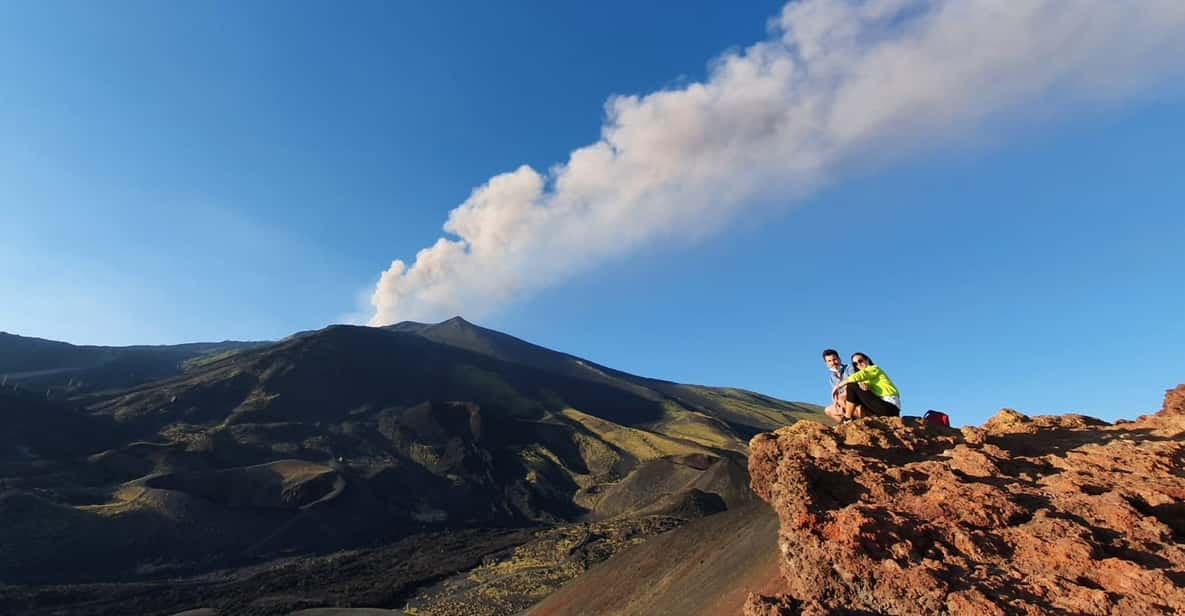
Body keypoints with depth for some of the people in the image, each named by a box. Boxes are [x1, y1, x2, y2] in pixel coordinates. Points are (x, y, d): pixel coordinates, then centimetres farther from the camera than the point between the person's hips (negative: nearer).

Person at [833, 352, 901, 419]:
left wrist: (838, 386, -7)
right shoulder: (868, 379, 26)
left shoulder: (874, 368, 1)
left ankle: (847, 418, -10)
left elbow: (856, 377, -14)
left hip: (888, 407, -9)